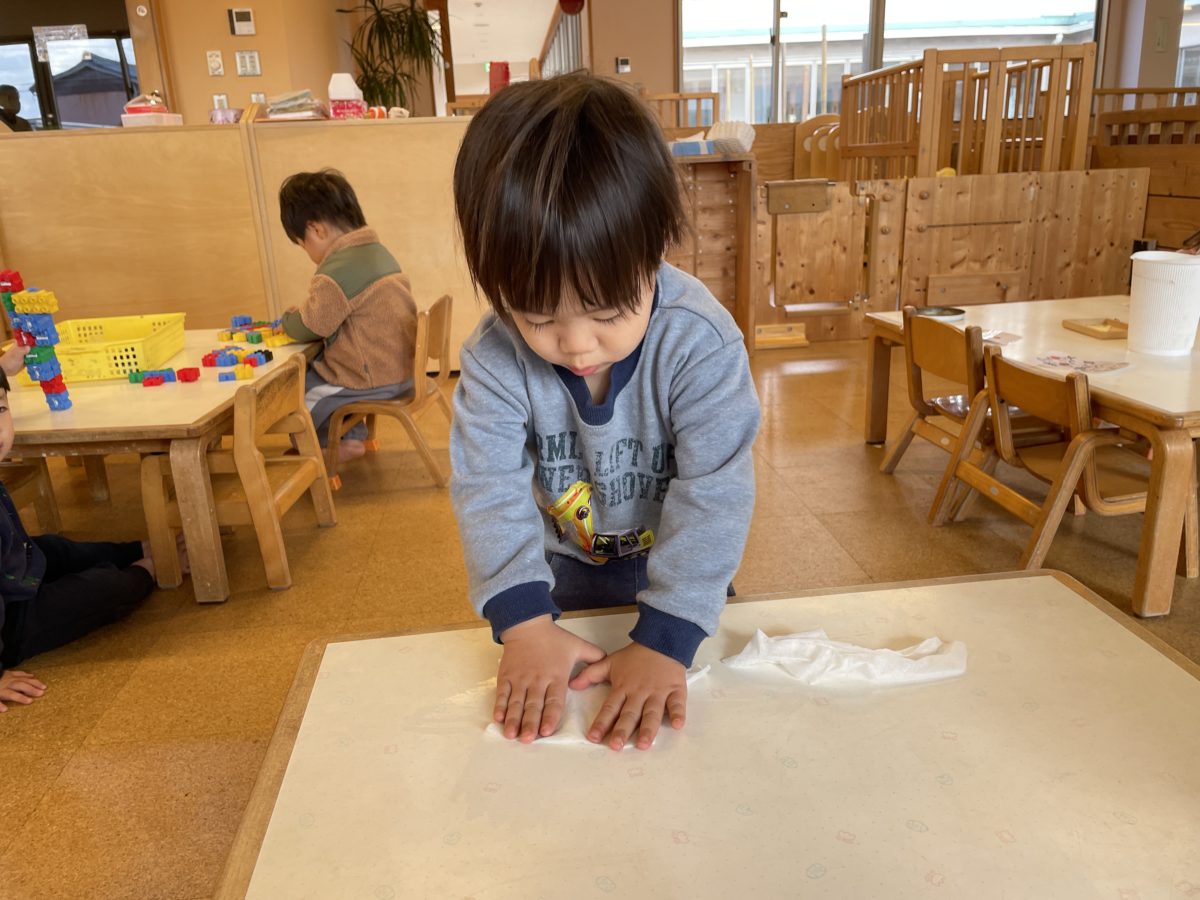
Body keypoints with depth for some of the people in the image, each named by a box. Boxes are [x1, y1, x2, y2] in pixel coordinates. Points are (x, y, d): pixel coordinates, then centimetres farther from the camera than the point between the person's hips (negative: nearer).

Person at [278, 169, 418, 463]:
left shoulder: (336, 272, -22)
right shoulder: (378, 252, 9)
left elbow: (306, 328, -17)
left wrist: (288, 318, 5)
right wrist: (302, 315, 12)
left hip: (375, 381, -9)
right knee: (313, 370, 27)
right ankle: (350, 438, 33)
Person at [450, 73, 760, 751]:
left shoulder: (700, 342, -32)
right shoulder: (494, 358, -24)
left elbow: (714, 492, -32)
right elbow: (489, 488, -23)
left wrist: (665, 639, -37)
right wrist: (524, 620, -34)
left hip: (679, 575, -1)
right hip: (564, 577, 2)